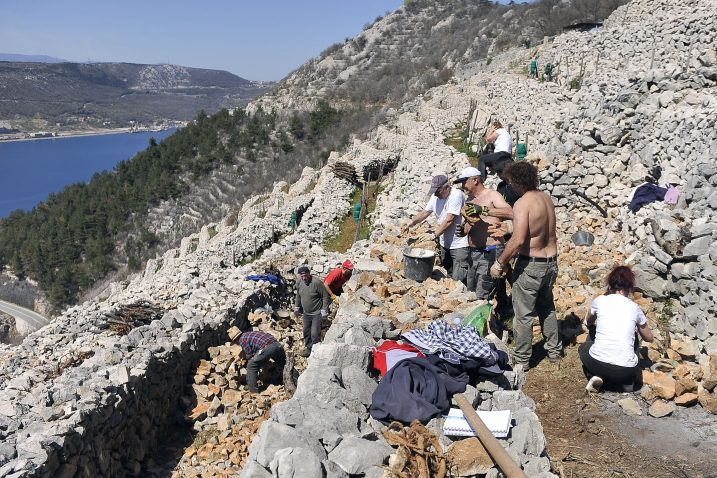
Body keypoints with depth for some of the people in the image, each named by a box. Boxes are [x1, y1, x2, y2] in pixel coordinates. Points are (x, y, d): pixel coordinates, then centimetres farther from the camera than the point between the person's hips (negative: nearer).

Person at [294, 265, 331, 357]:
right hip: (306, 313, 7)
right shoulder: (299, 283, -4)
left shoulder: (317, 283, -24)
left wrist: (324, 310, -16)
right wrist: (296, 307, 19)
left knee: (315, 334, -9)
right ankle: (308, 348, 38)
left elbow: (325, 296, -16)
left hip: (317, 313, -6)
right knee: (306, 332, 18)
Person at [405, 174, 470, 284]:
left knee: (458, 279, -9)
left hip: (459, 245, -8)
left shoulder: (456, 195, -19)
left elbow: (449, 220, -23)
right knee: (448, 275, 17)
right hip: (445, 243, 8)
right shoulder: (435, 197, 5)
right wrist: (411, 223, -6)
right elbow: (424, 213, 10)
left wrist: (434, 234, -21)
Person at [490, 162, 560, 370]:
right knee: (547, 307, 25)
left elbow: (518, 240, -28)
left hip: (531, 265, -8)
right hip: (551, 262, 8)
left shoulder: (522, 204, -21)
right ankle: (554, 350, 36)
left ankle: (522, 359, 17)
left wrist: (500, 263, -18)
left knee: (523, 314, 6)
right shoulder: (546, 198, 4)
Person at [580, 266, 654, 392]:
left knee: (584, 348, 34)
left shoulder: (600, 301, 4)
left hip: (597, 364, -1)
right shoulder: (634, 308, 7)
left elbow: (588, 322, 26)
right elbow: (649, 338, 23)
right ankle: (627, 381, 16)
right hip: (625, 371, 2)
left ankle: (595, 376, 7)